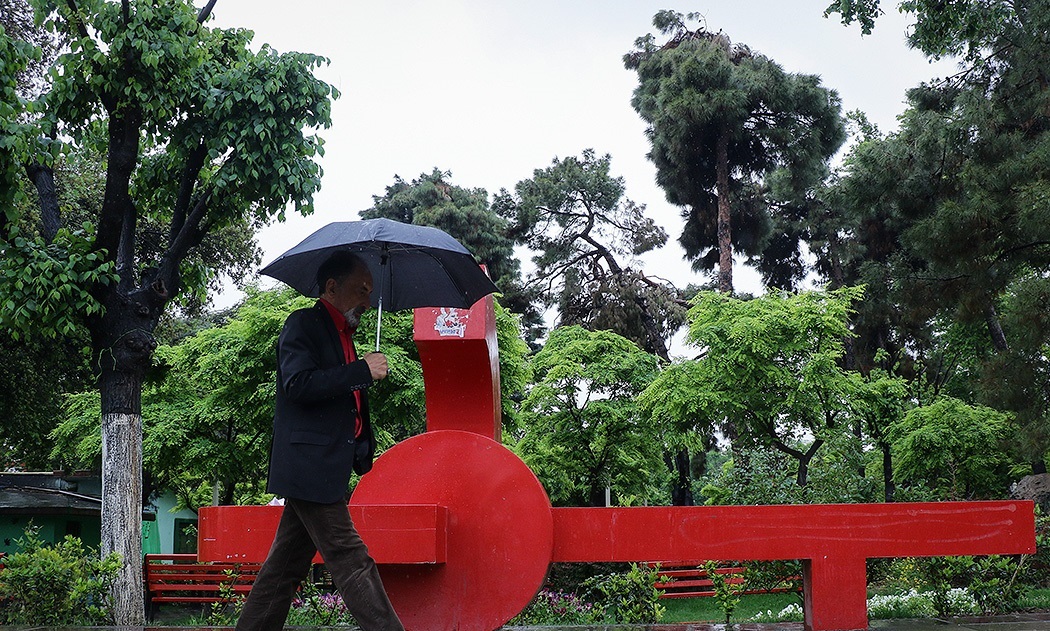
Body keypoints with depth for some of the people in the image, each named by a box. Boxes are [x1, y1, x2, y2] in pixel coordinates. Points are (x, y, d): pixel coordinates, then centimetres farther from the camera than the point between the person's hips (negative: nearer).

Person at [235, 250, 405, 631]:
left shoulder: (340, 334, 21)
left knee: (287, 565, 12)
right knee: (352, 563, -10)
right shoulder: (304, 325, -6)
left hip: (320, 470, 9)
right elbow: (298, 384, -20)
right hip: (309, 468, -9)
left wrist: (362, 453, 18)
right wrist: (362, 371, -18)